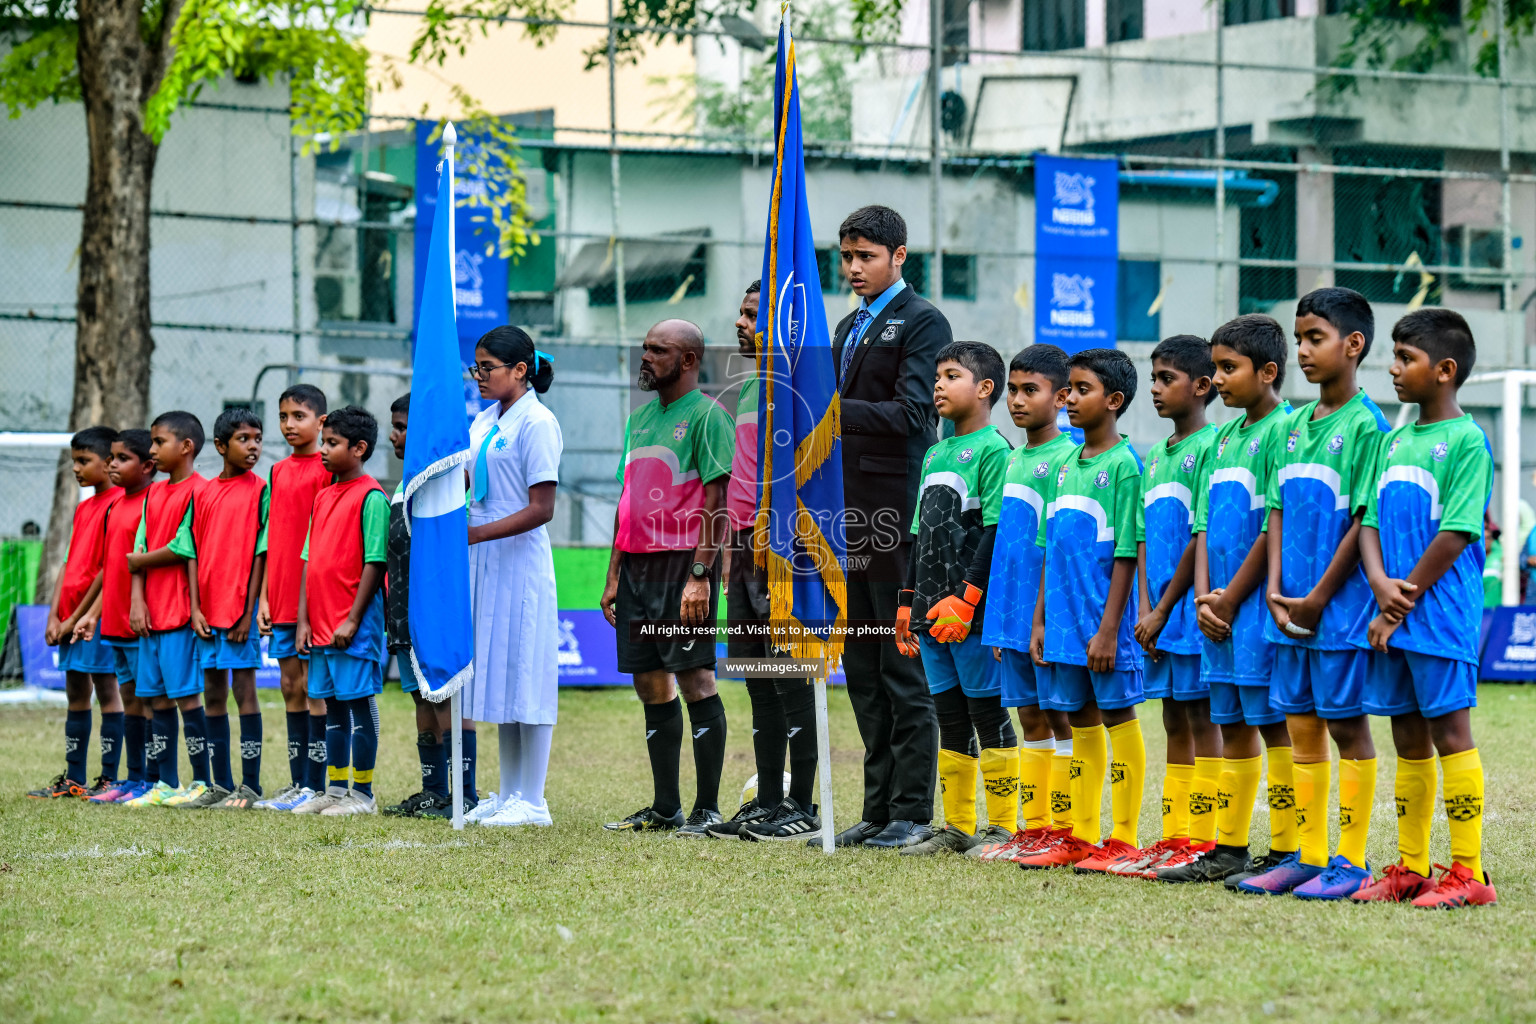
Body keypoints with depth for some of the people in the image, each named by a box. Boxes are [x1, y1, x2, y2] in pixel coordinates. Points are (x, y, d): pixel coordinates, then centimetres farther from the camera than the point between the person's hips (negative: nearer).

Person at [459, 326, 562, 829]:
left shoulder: (537, 423, -11)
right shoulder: (483, 422, 13)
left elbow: (541, 510, -16)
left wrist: (476, 534, -20)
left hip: (520, 561, -8)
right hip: (484, 562, 8)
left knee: (525, 675, -4)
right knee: (497, 677, 11)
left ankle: (532, 802, 0)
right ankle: (509, 796, 17)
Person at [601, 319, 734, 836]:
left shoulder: (706, 415, -6)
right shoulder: (640, 416, 18)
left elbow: (717, 500, -11)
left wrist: (700, 575, -18)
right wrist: (614, 574, 17)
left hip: (683, 563, -8)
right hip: (638, 565, 8)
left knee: (694, 679, -8)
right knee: (651, 686, 8)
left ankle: (708, 809, -5)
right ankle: (665, 807, 14)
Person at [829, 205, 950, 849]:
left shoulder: (922, 322, -5)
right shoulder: (850, 326, 20)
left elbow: (911, 414, -17)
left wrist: (830, 408, -25)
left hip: (896, 515, -8)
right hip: (851, 516, 8)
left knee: (905, 672, -6)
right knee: (862, 671, 10)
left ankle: (912, 812, -3)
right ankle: (879, 808, 15)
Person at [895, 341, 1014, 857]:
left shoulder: (994, 450, -8)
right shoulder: (934, 455, 17)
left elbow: (996, 532, -14)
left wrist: (965, 599, -19)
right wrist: (908, 601, 18)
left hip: (975, 615, -8)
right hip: (934, 612, 8)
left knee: (988, 713, -3)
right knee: (950, 717, 10)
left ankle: (1003, 827, 2)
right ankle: (957, 827, 15)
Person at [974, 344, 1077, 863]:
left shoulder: (1064, 459, -10)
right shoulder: (1014, 459, 16)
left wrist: (1043, 616, -18)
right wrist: (1000, 613, 16)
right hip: (1015, 612, 8)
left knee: (1060, 717, -2)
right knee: (1031, 717, 11)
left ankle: (1062, 830, 1)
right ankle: (1032, 829, 15)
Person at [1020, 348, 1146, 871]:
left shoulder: (1124, 464, -9)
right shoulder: (1066, 466, 13)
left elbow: (1126, 554, -12)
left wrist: (1109, 628, -16)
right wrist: (1040, 621, 13)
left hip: (1105, 619, -7)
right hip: (1065, 622, 7)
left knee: (1119, 719, -1)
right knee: (1082, 723, 11)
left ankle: (1123, 840, 3)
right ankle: (1081, 837, 16)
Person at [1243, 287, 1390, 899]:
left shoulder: (1365, 424, -10)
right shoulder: (1295, 424, 12)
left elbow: (1366, 520, -13)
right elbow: (1278, 510, 13)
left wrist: (1319, 597, -13)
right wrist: (1275, 587, 0)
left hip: (1340, 602, -7)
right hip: (1289, 608, 7)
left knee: (1346, 724, -2)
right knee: (1300, 727, 10)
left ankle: (1352, 861, 3)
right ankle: (1309, 855, 17)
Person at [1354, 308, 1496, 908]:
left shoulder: (1466, 440, -8)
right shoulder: (1394, 443, 16)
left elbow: (1456, 533, -13)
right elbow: (1371, 522, 12)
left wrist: (1402, 601, -13)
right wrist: (1381, 584, -8)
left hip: (1441, 612, -7)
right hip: (1393, 616, 7)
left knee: (1449, 730, -6)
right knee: (1408, 738, 11)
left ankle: (1468, 873, -4)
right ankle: (1410, 868, 16)